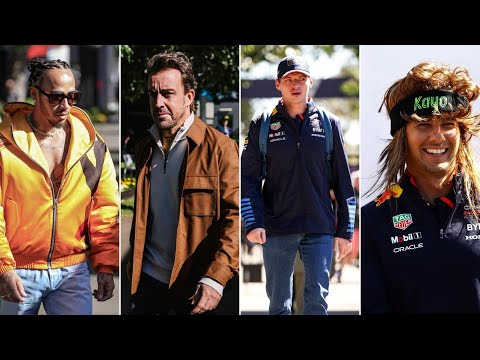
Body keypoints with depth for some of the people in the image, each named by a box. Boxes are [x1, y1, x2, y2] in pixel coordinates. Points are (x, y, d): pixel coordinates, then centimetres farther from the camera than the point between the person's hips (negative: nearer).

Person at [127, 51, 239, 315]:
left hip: (196, 285, -4)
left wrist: (216, 278, -22)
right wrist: (132, 262, 12)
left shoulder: (219, 147, -8)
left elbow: (235, 216, -14)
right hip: (147, 278, 5)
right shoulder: (144, 147, 10)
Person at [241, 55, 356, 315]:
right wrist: (253, 223, -11)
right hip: (276, 228, 0)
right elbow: (249, 178, 2)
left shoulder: (329, 123, 7)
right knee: (278, 302, 7)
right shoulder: (262, 126, 5)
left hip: (319, 228, 0)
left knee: (317, 298, -5)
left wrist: (345, 229, 5)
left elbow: (342, 179, 8)